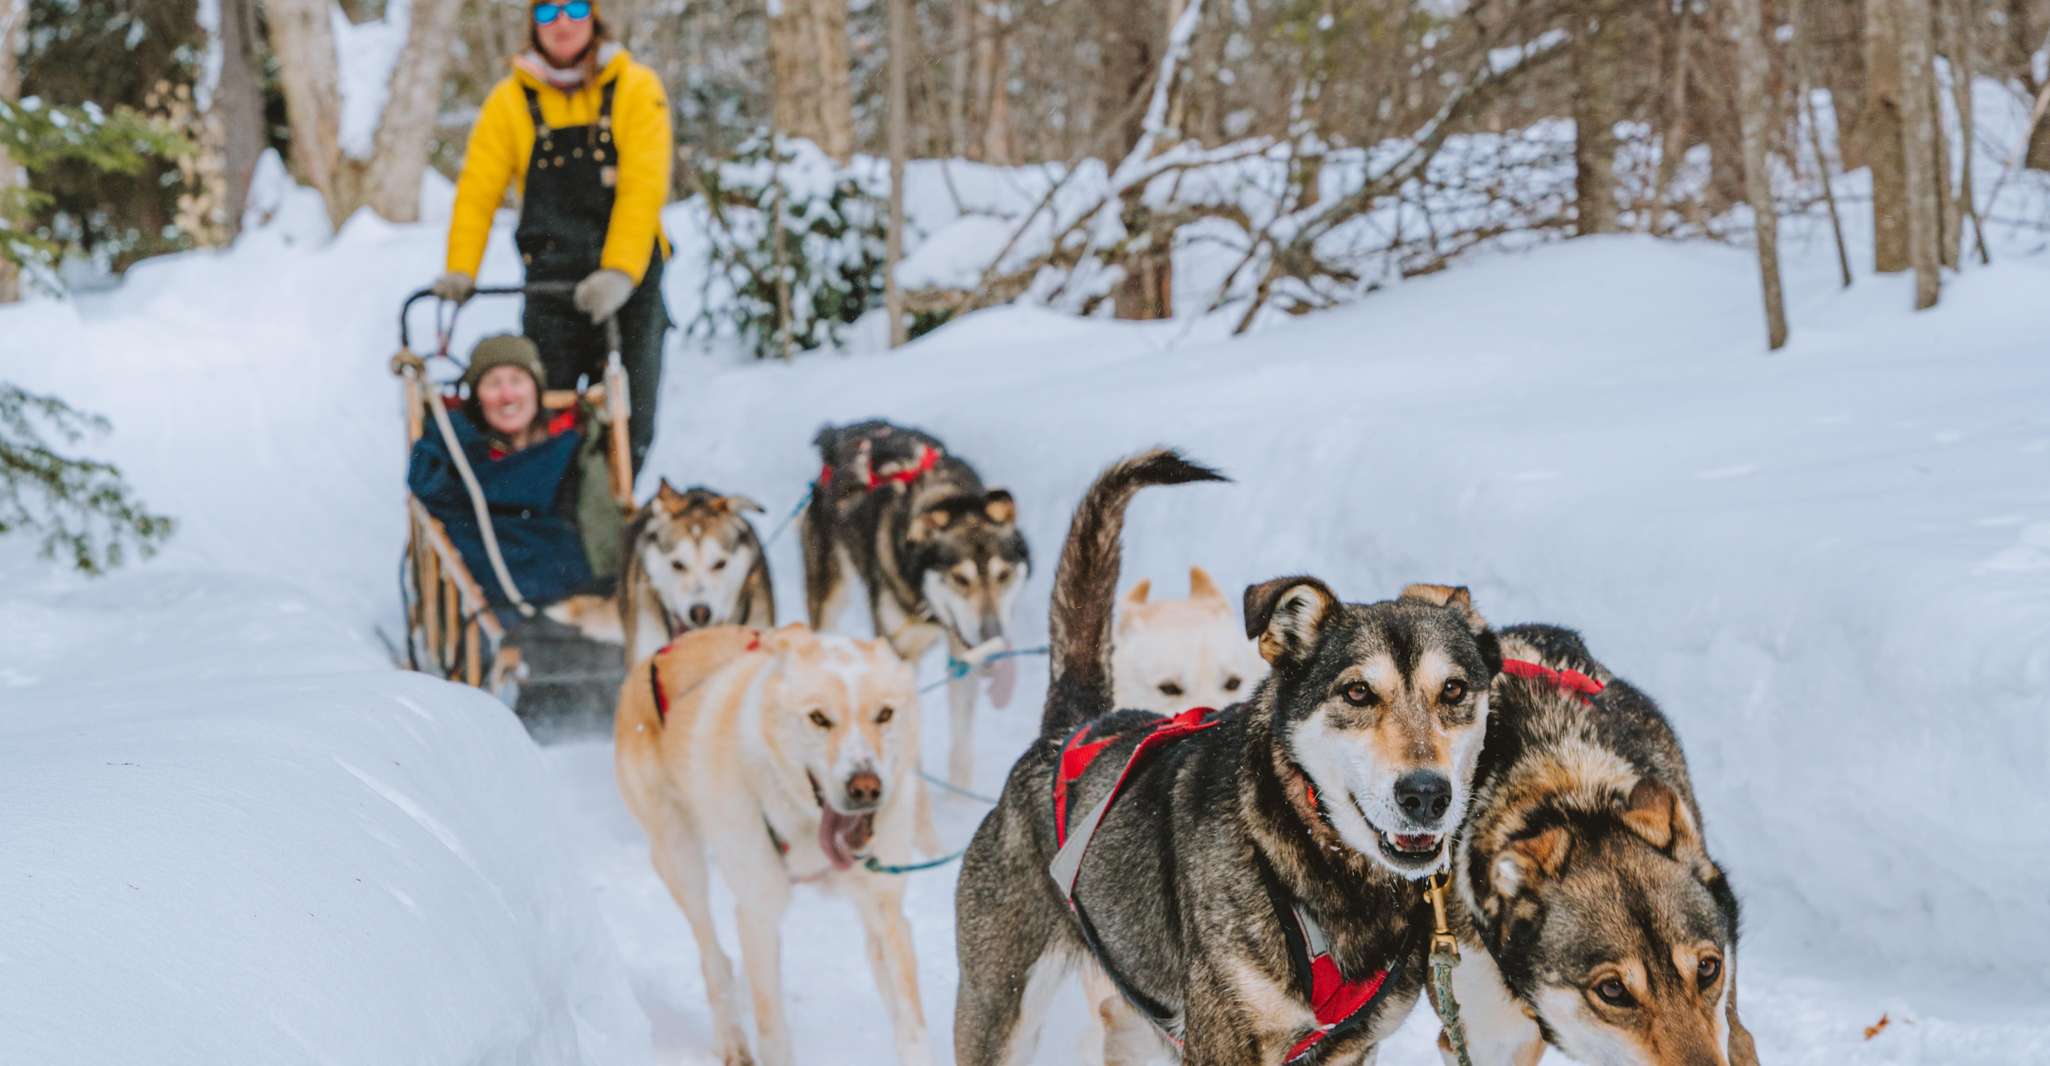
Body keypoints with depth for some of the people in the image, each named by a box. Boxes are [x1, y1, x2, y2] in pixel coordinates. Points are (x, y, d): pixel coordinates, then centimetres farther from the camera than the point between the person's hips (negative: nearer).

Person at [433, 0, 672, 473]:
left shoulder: (635, 88, -1)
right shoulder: (511, 100, 5)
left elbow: (644, 189, -11)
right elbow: (478, 190, 3)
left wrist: (619, 271, -23)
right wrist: (460, 271, -10)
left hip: (629, 279, -1)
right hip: (550, 281, 1)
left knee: (626, 425, -3)